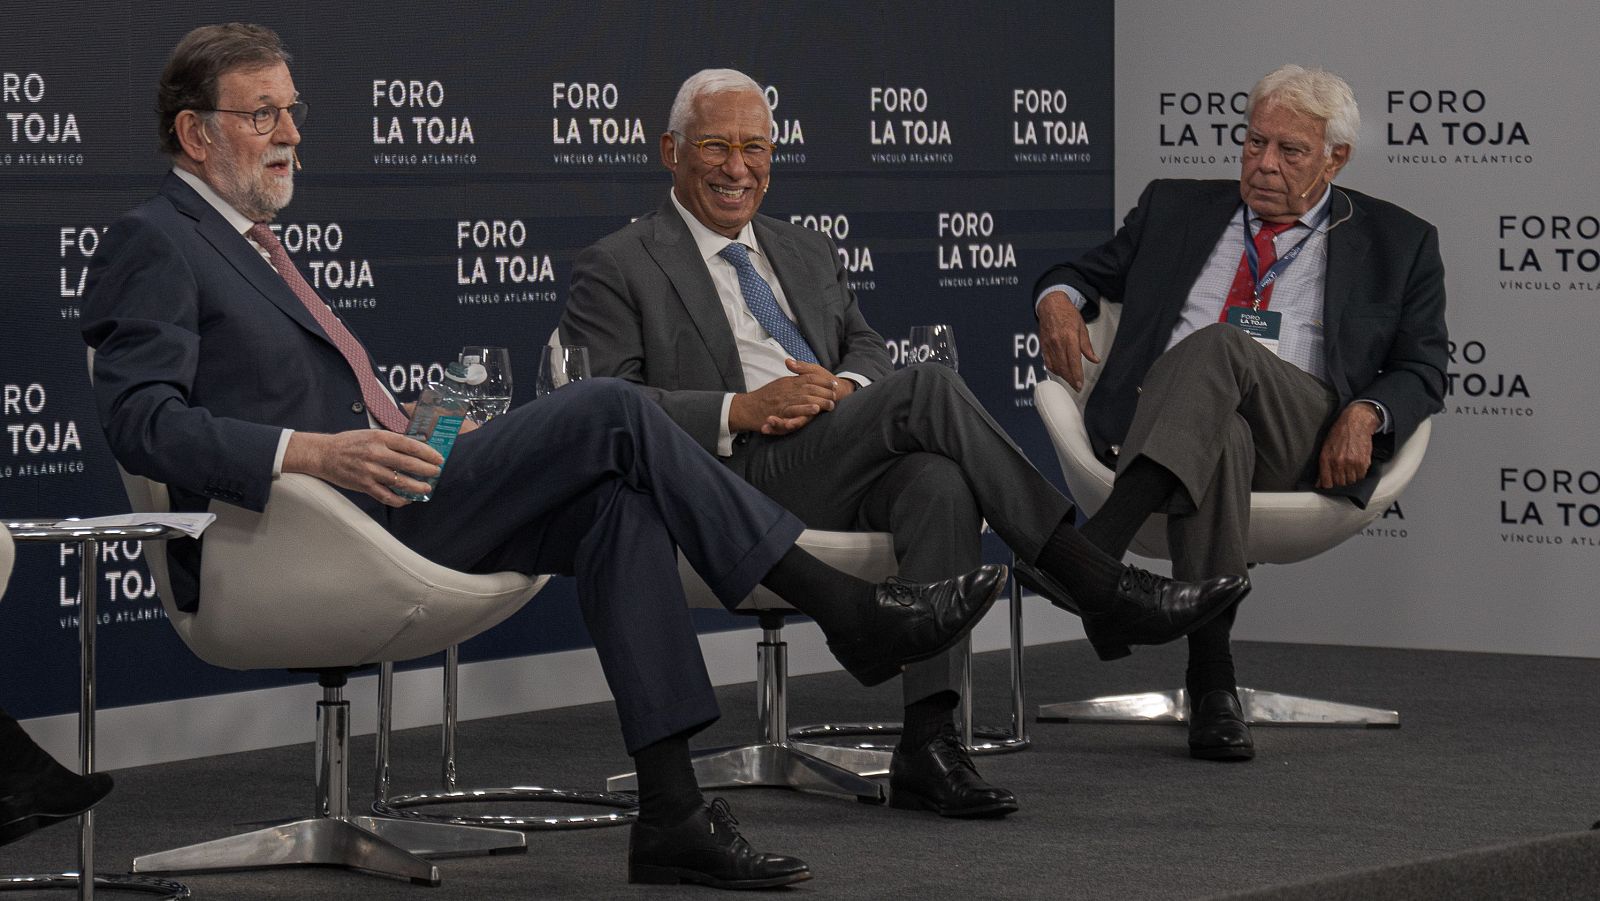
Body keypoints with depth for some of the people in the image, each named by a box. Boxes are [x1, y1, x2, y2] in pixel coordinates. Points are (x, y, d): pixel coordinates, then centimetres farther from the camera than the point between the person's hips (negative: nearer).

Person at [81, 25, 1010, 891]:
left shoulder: (249, 245, 27)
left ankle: (673, 810, -19)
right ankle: (849, 609, -8)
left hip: (377, 514, 9)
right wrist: (312, 452, -27)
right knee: (610, 412, -15)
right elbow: (143, 421, -16)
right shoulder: (153, 244, -3)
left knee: (614, 503, -13)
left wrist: (405, 437, 9)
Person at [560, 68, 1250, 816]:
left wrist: (845, 387, -4)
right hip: (735, 482, -5)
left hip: (851, 475, 6)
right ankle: (1101, 588, -24)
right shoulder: (616, 270, 8)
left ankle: (928, 742, -39)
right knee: (929, 391, -27)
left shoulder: (809, 254, 29)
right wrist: (742, 410, -16)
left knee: (941, 482, -32)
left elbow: (869, 350, 22)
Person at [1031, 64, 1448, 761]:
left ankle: (1096, 545, -55)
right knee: (1220, 441, -40)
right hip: (1160, 422, 1)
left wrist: (1365, 413, -8)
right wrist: (1060, 298, 5)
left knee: (1215, 346, -36)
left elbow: (1422, 371, 15)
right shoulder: (1176, 209, 26)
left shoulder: (1397, 242, 20)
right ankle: (1211, 684, -47)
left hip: (1303, 437, -1)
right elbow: (1089, 271, 32)